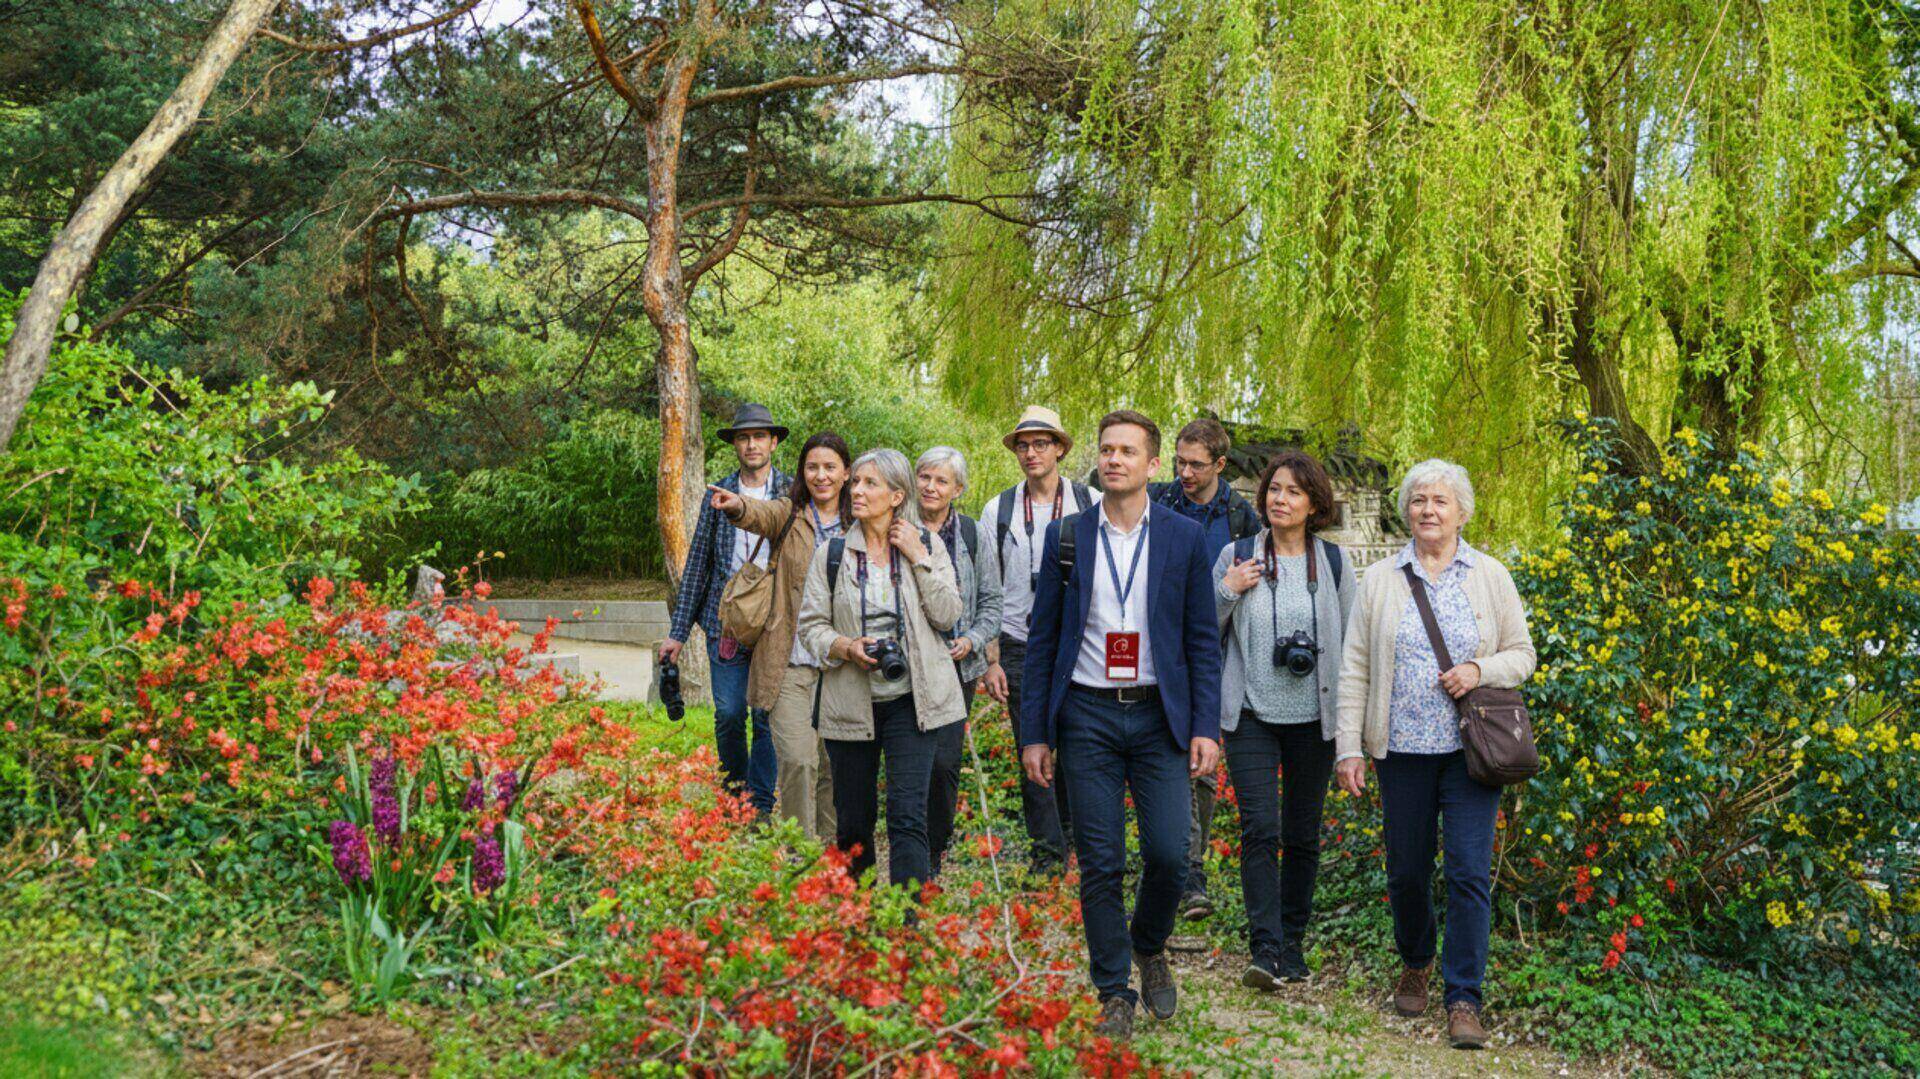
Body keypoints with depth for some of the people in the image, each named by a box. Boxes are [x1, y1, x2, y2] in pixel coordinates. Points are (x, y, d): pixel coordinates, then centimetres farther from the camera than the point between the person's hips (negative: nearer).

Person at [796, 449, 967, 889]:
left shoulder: (928, 545, 4)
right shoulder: (832, 554, 5)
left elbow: (946, 616, -4)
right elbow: (810, 623, 4)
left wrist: (918, 558, -9)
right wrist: (845, 646, -14)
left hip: (910, 701, -1)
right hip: (851, 701, 2)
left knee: (908, 818, -10)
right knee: (853, 820, 9)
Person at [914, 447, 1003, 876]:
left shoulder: (972, 535, 6)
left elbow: (991, 603, 10)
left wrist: (972, 640, -6)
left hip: (956, 664, 0)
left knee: (944, 761, -7)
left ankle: (934, 855, 10)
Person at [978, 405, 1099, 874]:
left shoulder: (1091, 505, 2)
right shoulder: (998, 511, 4)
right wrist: (990, 661, -1)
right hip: (1020, 648, 1)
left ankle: (1072, 832, 27)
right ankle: (1047, 854, 12)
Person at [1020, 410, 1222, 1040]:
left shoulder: (1184, 539, 4)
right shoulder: (1066, 539, 5)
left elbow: (1202, 640, 5)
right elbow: (1042, 640, 6)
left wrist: (1205, 727, -4)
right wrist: (1034, 734, 2)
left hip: (1160, 717, 0)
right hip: (1087, 716, 0)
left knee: (1170, 853, -6)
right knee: (1099, 864, 1)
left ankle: (1149, 946, 25)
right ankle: (1113, 994, 15)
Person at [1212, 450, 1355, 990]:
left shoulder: (1333, 561, 4)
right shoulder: (1237, 556, 1)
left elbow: (1349, 640, 11)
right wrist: (1225, 592, -12)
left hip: (1313, 717, 2)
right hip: (1252, 715, -1)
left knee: (1303, 836, 9)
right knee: (1260, 829, -13)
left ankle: (1292, 941, 23)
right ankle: (1265, 951, -12)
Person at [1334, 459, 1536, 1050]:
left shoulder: (1491, 576, 6)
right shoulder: (1379, 580, 6)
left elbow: (1522, 654, 9)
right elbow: (1355, 668, 5)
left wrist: (1480, 670, -12)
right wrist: (1349, 746, -1)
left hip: (1471, 748, -1)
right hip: (1403, 749, 1)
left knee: (1470, 872, -6)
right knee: (1406, 870, 8)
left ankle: (1464, 998, 3)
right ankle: (1414, 965, 34)